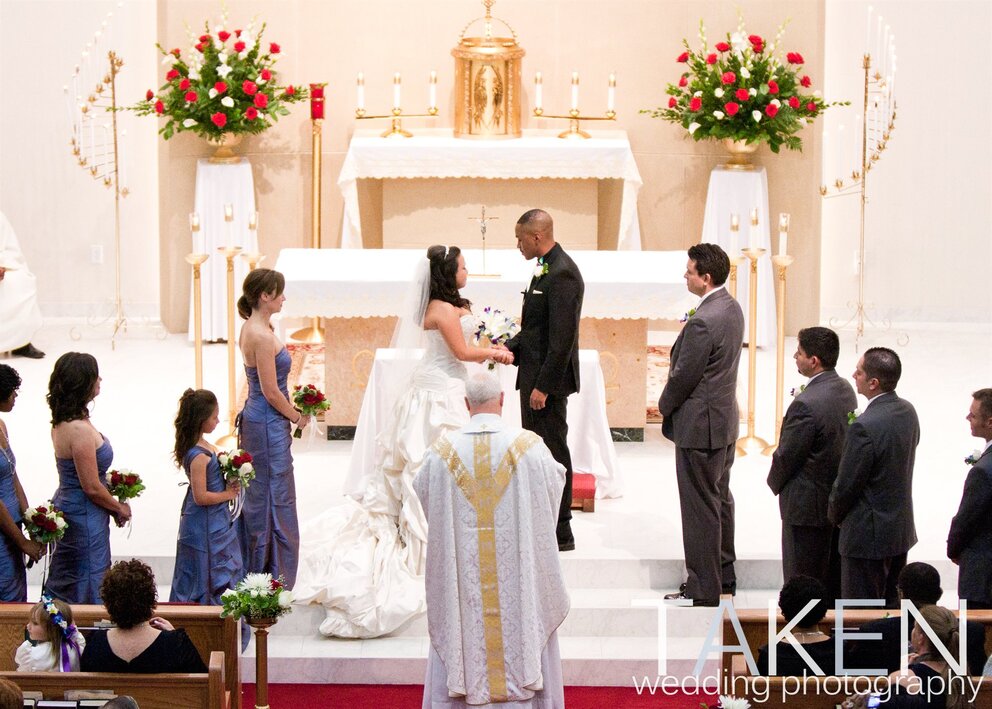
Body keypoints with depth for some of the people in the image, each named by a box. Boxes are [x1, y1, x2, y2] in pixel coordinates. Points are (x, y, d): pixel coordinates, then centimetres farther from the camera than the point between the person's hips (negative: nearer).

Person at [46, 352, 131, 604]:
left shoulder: (62, 422, 4)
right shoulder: (79, 430, -25)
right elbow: (92, 487, -21)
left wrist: (113, 505, 11)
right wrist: (119, 508, -4)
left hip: (68, 506, 9)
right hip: (84, 516, -9)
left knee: (63, 587, 18)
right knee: (88, 589, 1)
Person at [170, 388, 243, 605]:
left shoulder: (201, 445, 3)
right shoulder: (199, 456, -27)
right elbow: (201, 496, -26)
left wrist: (229, 482, 2)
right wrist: (228, 494, -14)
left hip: (215, 521, 10)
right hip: (206, 527, -10)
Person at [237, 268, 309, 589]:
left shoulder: (251, 328, 8)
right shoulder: (263, 336, -23)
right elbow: (271, 391, -20)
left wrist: (290, 412, 12)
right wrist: (297, 417, -6)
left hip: (255, 419, 10)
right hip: (269, 424, -10)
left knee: (257, 496, 17)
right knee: (275, 499, 0)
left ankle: (254, 568, 27)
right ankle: (275, 574, 9)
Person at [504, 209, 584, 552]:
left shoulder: (562, 274, -20)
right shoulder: (546, 269, 12)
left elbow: (562, 338, -23)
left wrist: (543, 386, -22)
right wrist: (510, 347, 8)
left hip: (549, 380, -11)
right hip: (535, 375, 11)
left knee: (552, 451, -3)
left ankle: (561, 533, 4)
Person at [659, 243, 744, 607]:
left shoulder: (703, 321, -25)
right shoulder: (732, 308, 5)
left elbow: (684, 375, -19)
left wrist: (664, 404, -2)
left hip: (700, 426, -10)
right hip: (725, 420, 10)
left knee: (700, 506, -2)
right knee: (720, 498, 19)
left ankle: (703, 587, 5)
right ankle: (724, 574, 30)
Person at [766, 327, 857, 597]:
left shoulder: (807, 404, -28)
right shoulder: (846, 390, -1)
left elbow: (787, 455, -19)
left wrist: (775, 482, 2)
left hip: (808, 505, -9)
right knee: (835, 579, 20)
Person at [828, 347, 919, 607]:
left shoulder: (865, 427, -27)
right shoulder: (907, 411, 0)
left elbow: (847, 484, -18)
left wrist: (835, 515, 2)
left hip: (868, 536, -8)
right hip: (902, 528, 8)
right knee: (892, 607, 19)